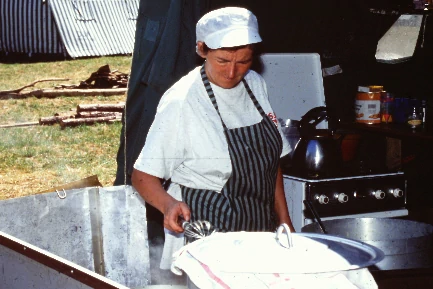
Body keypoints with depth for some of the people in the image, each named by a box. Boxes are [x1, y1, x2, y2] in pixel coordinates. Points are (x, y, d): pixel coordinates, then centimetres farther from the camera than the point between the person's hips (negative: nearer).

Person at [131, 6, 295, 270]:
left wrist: (285, 220, 11)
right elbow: (143, 176, -14)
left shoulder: (255, 85, 5)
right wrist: (169, 205, -33)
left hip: (261, 230, 6)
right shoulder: (182, 102, -16)